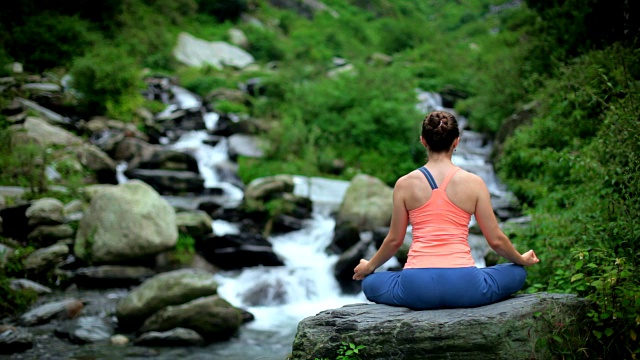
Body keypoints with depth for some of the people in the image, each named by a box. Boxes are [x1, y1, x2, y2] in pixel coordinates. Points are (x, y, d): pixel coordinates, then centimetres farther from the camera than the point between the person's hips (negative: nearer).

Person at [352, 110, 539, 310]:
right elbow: (496, 240, 5)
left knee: (369, 283, 30)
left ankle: (420, 306, 10)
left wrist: (369, 266, 31)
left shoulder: (404, 184, 3)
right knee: (517, 272, 28)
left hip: (417, 288, 0)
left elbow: (394, 240, 11)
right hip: (463, 287, 0)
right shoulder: (473, 182, 1)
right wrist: (522, 260, 26)